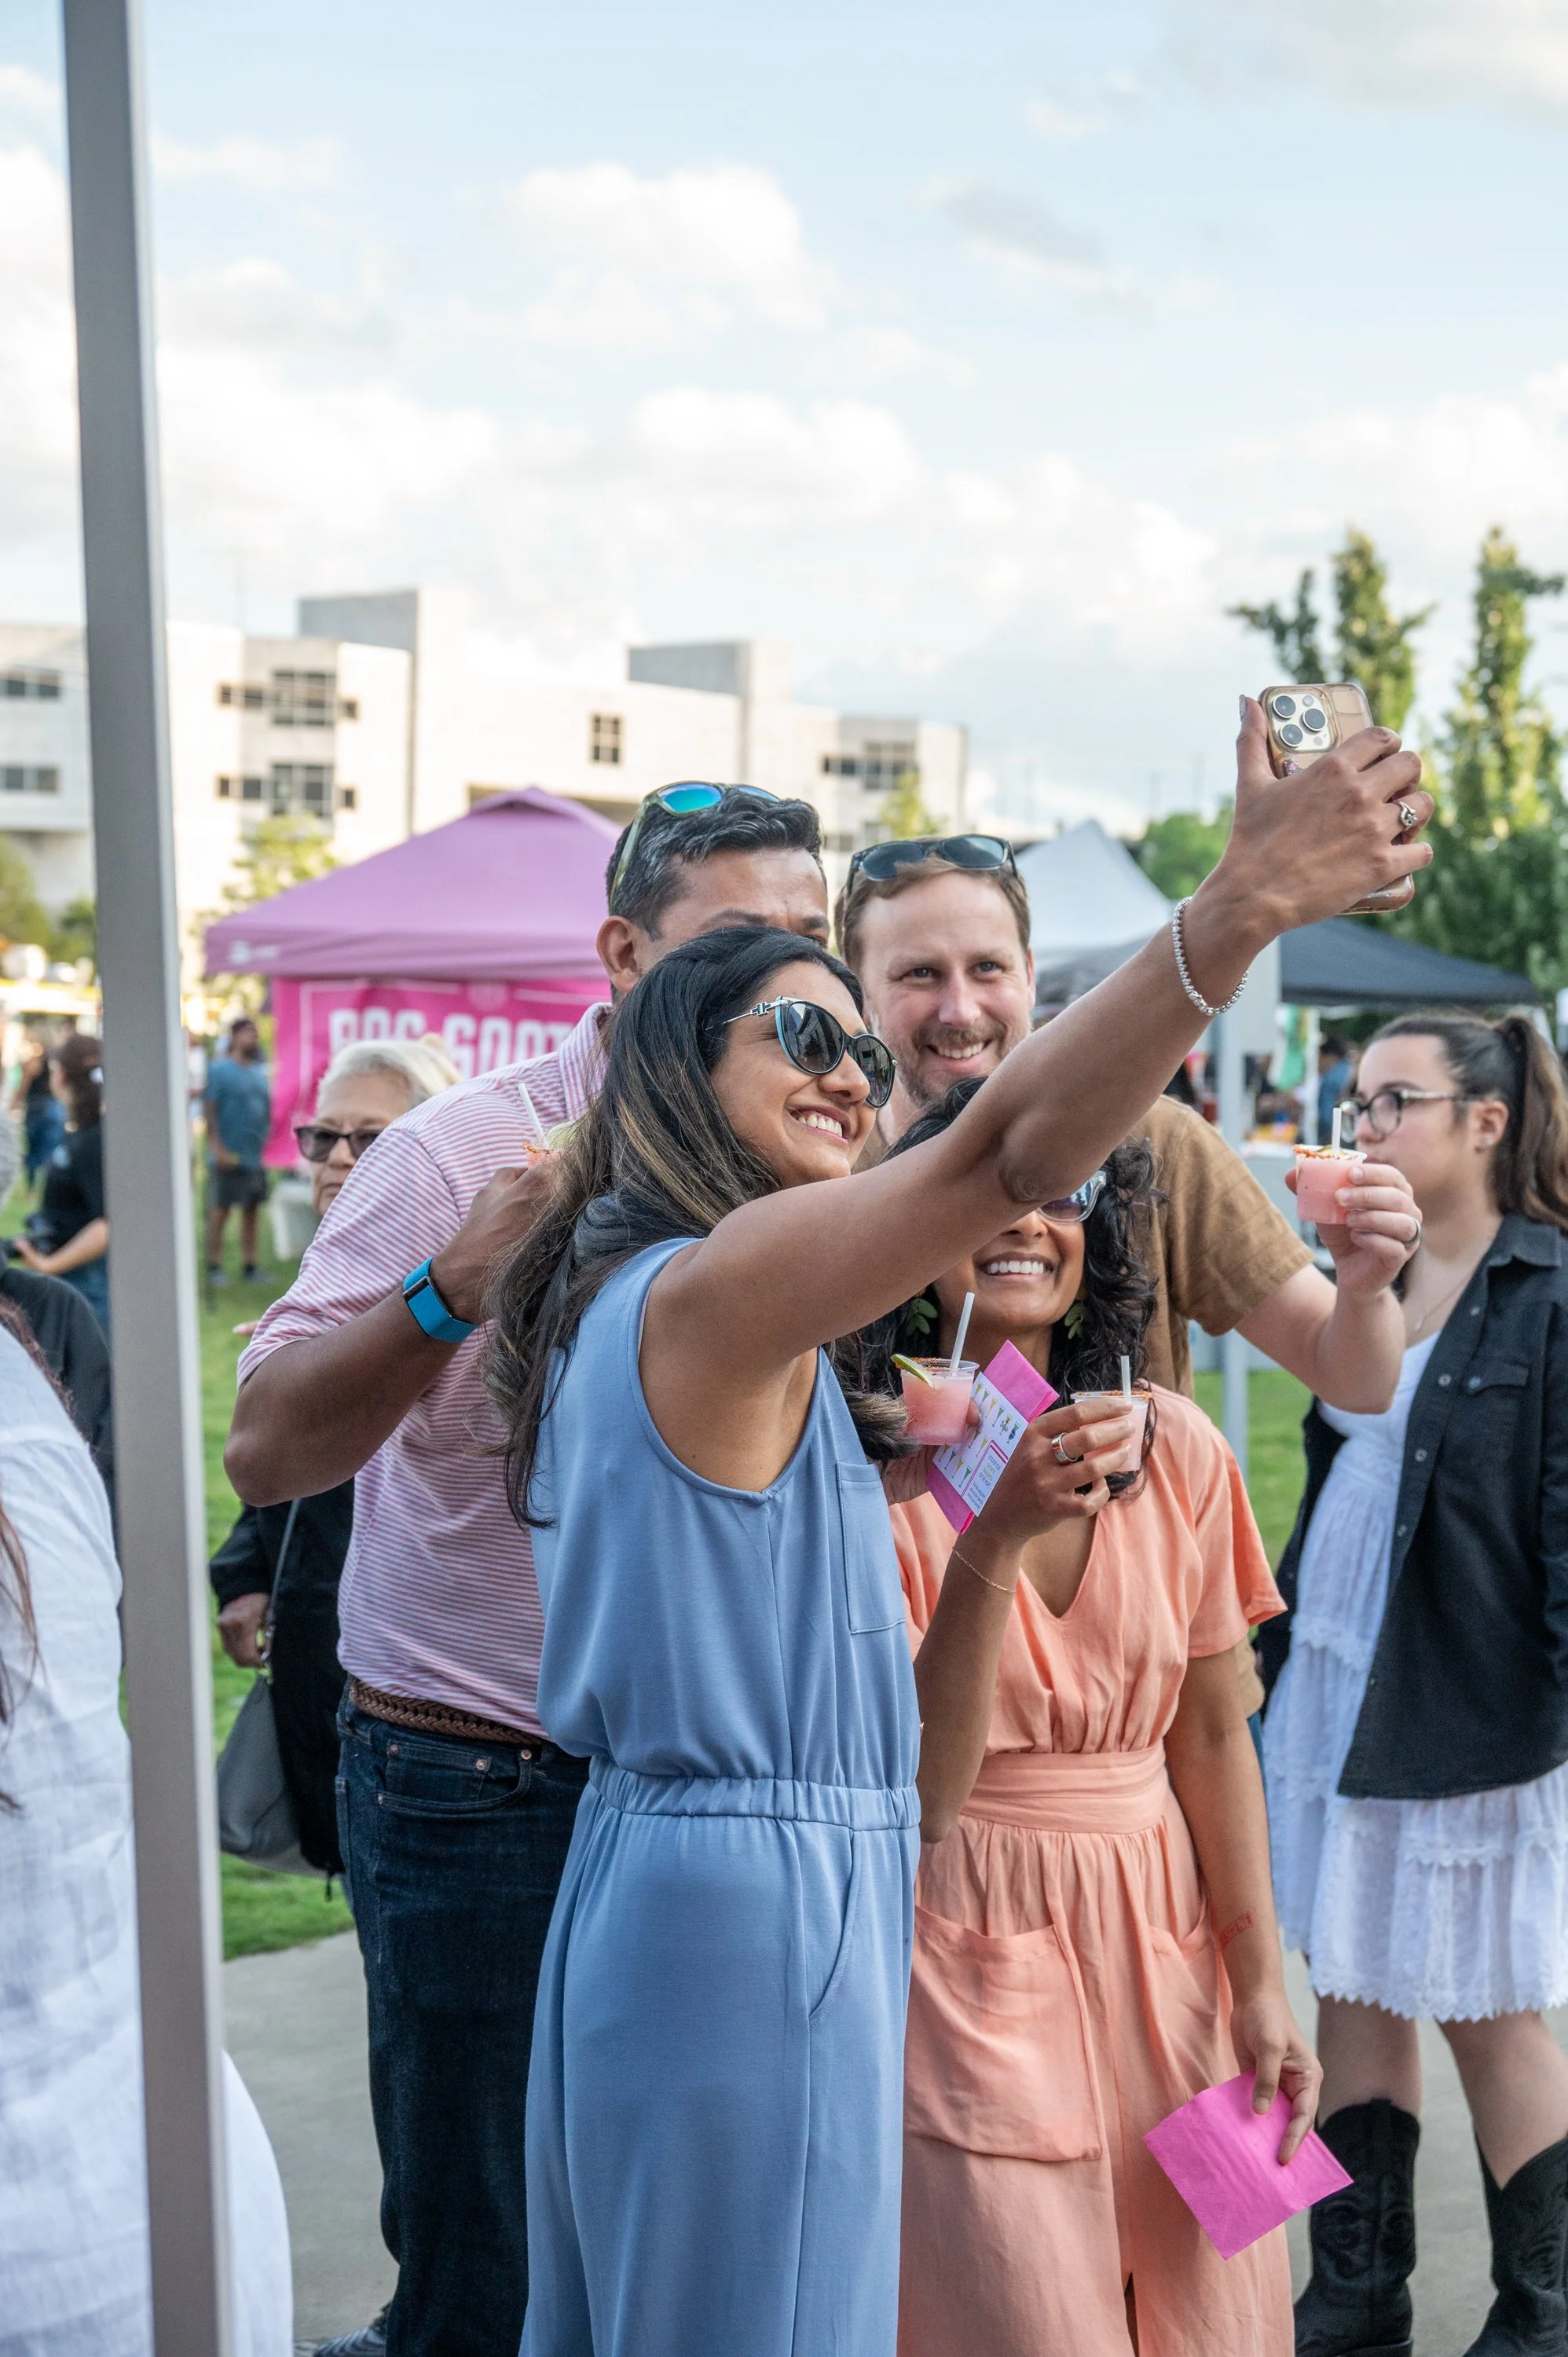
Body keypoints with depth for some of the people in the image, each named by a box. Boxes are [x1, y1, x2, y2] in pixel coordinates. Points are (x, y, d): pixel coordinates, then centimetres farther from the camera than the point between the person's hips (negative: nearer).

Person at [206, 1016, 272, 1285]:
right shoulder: (220, 1069, -6)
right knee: (219, 1212, -2)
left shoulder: (260, 1071, 14)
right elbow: (210, 1110, -11)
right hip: (228, 1158, -7)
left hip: (256, 1156, 7)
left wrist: (268, 1139, 10)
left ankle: (249, 1266, 16)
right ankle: (214, 1267, 2)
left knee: (252, 1212, 10)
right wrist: (217, 1147, -18)